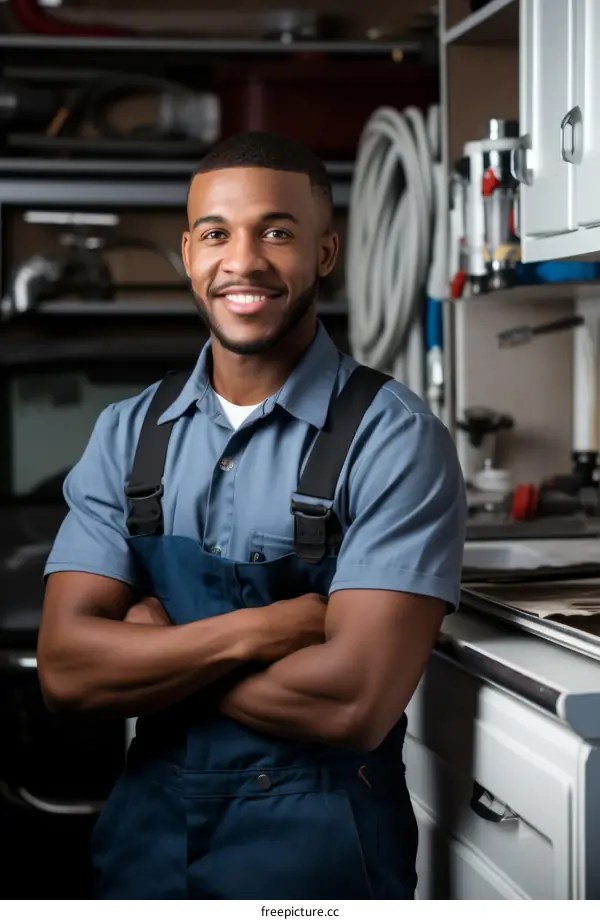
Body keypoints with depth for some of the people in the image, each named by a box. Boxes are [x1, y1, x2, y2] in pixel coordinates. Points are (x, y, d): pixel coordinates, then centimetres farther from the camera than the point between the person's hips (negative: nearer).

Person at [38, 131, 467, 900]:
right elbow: (65, 667, -9)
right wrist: (267, 627, -20)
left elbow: (353, 702, -23)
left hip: (318, 844, -4)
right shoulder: (126, 434, 0)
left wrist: (153, 655, -12)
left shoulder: (394, 439, -15)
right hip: (146, 829, 4)